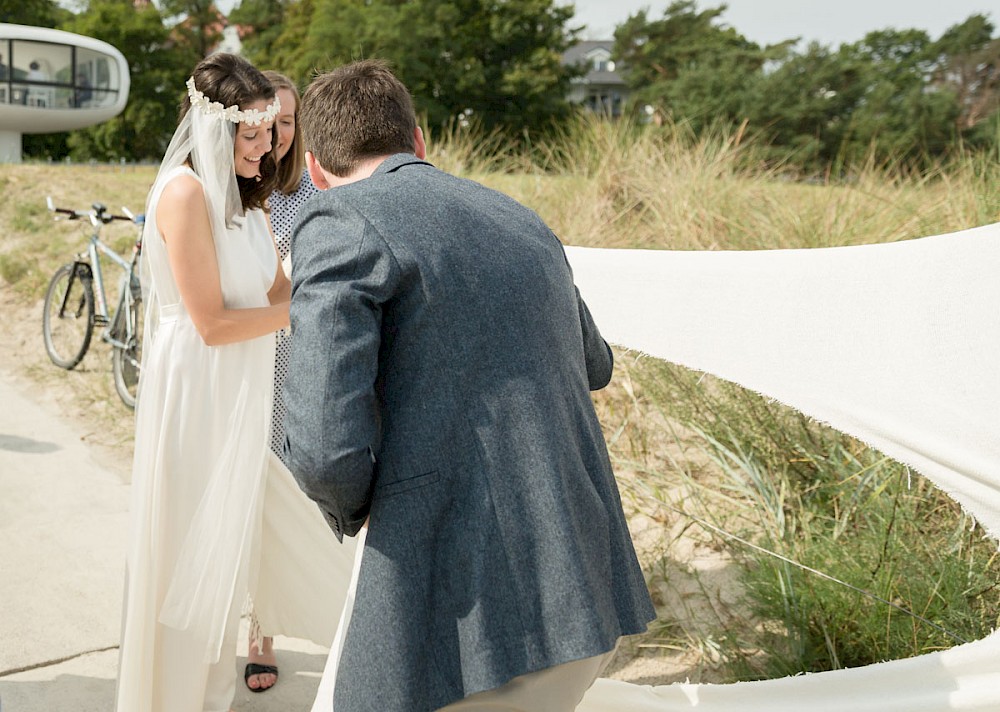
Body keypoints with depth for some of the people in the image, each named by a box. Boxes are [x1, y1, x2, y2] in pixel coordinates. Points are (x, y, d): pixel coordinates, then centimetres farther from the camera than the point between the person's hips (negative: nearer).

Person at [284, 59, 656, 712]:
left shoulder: (338, 223, -8)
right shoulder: (520, 219, 13)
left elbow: (326, 447, -19)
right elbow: (595, 366, 29)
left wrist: (352, 510, 3)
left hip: (464, 606, -7)